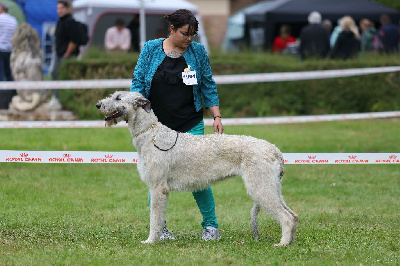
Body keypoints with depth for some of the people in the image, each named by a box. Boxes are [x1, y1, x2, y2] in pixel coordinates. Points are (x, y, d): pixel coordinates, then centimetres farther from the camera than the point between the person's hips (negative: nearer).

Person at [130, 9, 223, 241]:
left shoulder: (198, 52, 3)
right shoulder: (151, 49, 1)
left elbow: (208, 87, 8)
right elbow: (138, 83, 3)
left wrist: (217, 117, 3)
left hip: (190, 125, 0)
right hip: (157, 124, 0)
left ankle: (211, 225, 7)